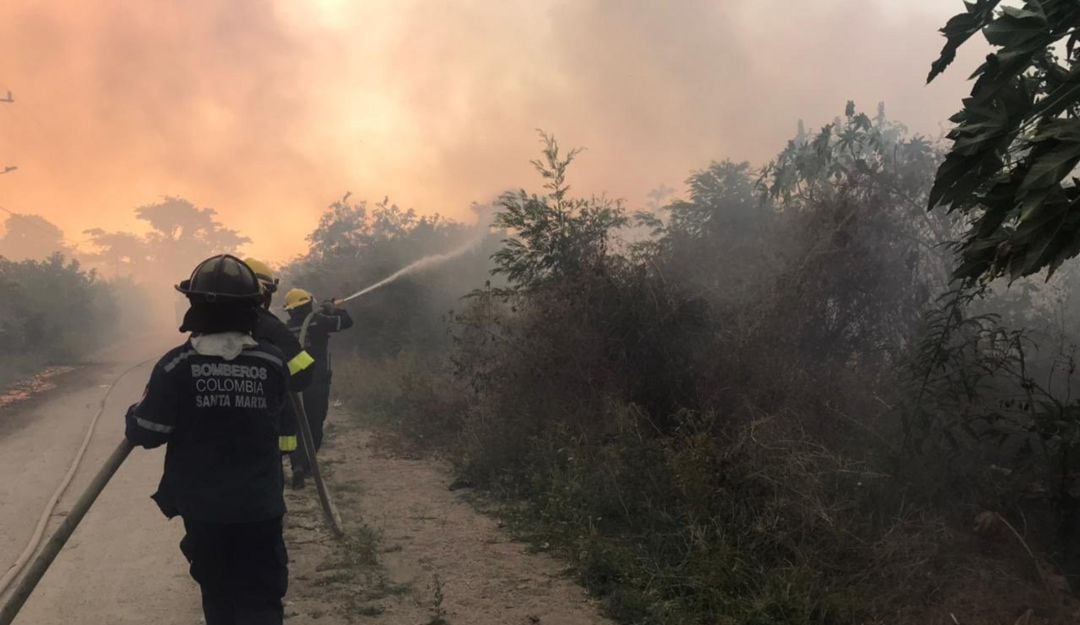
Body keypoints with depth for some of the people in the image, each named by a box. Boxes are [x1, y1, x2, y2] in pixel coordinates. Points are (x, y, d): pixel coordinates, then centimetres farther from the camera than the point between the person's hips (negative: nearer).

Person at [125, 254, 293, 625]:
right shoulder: (273, 362, -8)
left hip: (204, 507, 0)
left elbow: (146, 433, -8)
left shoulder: (177, 367, -14)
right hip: (261, 507, 0)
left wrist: (134, 416, 12)